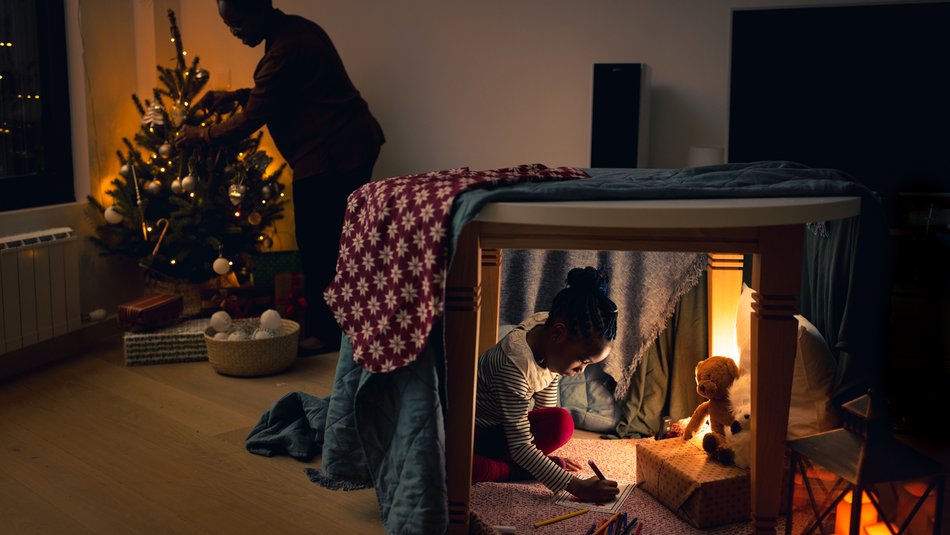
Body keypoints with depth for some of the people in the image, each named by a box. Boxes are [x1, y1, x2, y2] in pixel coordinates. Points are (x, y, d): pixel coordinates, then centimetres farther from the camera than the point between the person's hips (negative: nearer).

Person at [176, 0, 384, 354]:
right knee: (334, 244, 15)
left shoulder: (286, 49, -20)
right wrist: (235, 96, 15)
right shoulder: (295, 29, 12)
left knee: (318, 248, -3)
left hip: (329, 158, -11)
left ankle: (325, 333, 6)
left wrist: (201, 135, -2)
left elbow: (252, 119, -15)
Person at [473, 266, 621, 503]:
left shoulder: (546, 326, -9)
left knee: (562, 422, -20)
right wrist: (577, 487, -34)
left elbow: (545, 405, 7)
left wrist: (546, 458, 4)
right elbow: (520, 447, -31)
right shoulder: (514, 365, -35)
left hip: (499, 429, 7)